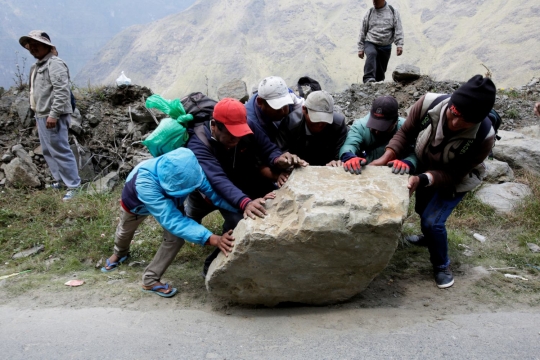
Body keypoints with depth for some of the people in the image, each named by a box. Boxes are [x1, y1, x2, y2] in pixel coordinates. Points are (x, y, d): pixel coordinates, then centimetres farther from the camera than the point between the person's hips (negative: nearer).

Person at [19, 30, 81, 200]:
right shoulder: (37, 66, 20)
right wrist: (38, 115, 20)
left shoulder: (54, 63, -12)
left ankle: (73, 186, -4)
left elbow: (61, 91, -22)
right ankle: (60, 180, 26)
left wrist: (54, 114, -25)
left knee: (60, 151, -9)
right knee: (48, 151, 16)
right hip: (42, 115, 11)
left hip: (53, 116, -11)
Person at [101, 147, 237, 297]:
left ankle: (150, 280, 6)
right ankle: (119, 253, 62)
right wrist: (212, 239, -66)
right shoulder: (145, 181, -53)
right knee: (125, 230, 25)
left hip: (170, 201, 2)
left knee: (176, 238, -16)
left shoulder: (189, 171, -42)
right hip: (136, 202, -2)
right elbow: (172, 220, -57)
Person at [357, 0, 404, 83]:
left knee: (381, 70, 5)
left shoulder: (393, 12, 3)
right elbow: (362, 32, 8)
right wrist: (360, 48, 4)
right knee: (372, 54, -35)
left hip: (385, 47, 1)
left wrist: (399, 45, -13)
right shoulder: (369, 13, 5)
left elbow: (398, 30, -1)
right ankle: (369, 79, -47)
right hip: (370, 43, -1)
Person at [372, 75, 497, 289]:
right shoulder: (429, 103, -36)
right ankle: (430, 237, 59)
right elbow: (406, 133, -19)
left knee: (432, 221, -15)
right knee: (422, 210, 25)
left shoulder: (484, 137, -39)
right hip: (425, 167, 4)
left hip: (456, 179, -4)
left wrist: (421, 180, -45)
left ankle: (442, 266, 15)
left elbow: (452, 174, -30)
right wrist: (386, 158, -33)